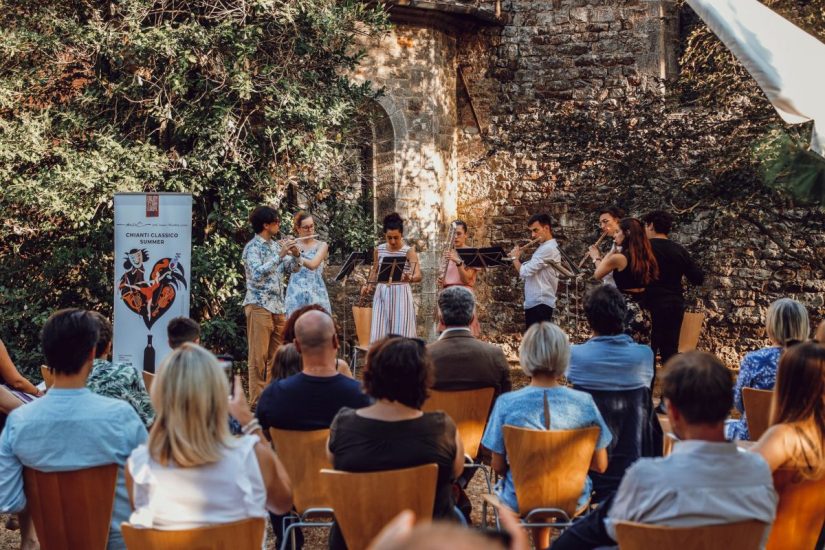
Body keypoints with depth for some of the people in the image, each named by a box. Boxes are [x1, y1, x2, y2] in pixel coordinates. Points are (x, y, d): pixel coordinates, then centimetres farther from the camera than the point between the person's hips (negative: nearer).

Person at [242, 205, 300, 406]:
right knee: (259, 356, -4)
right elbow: (257, 274, -22)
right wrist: (280, 255, -24)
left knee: (276, 355, 9)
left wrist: (295, 254, -4)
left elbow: (293, 268, 16)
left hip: (277, 306, 7)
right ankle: (257, 400, -1)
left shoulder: (276, 245, 13)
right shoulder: (252, 247, -9)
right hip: (259, 306, -7)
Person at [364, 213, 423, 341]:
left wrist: (409, 278, -42)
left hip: (401, 294, -4)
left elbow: (418, 275, -21)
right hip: (382, 294, 4)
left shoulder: (409, 251, -9)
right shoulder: (378, 250, 3)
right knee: (380, 331, 1)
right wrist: (368, 285, 7)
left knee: (401, 332, -5)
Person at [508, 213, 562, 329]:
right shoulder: (545, 247, 20)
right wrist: (518, 258, 8)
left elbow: (525, 272, -20)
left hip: (540, 303, -11)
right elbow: (531, 270, 21)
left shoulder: (548, 249, -16)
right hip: (535, 303, 11)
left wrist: (515, 258, -2)